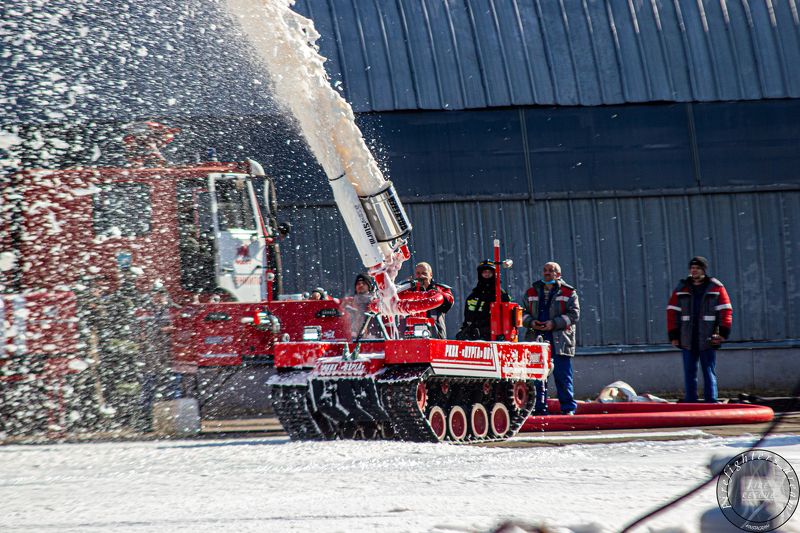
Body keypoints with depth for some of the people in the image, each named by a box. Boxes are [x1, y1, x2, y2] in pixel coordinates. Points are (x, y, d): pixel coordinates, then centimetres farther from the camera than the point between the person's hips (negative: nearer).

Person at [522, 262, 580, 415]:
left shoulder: (568, 293, 5)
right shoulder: (532, 293, 15)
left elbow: (574, 315, -2)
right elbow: (523, 312, 14)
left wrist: (554, 323, -14)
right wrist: (531, 322, -8)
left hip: (560, 340, -3)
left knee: (562, 375, -3)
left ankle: (568, 407, 3)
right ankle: (539, 407, 9)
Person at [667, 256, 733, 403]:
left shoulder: (716, 288, 2)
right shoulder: (681, 289, 9)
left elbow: (726, 310, 0)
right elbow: (672, 312, 8)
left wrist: (723, 333, -8)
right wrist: (673, 336, 2)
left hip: (708, 340, -2)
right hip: (687, 340, 2)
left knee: (709, 374, 1)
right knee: (689, 374, 5)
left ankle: (711, 403, 3)